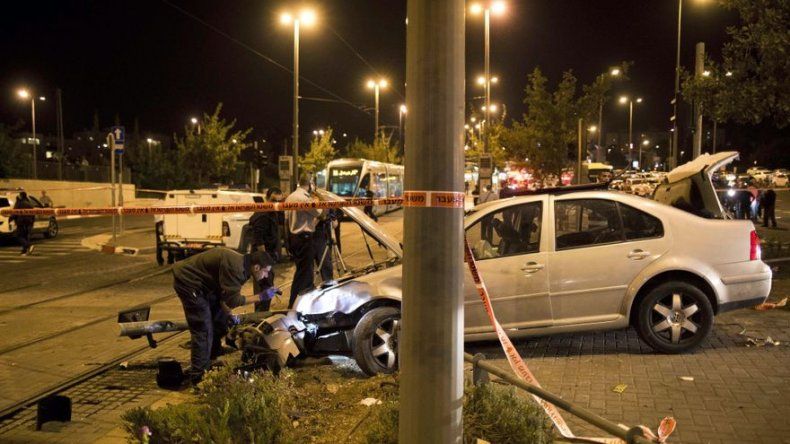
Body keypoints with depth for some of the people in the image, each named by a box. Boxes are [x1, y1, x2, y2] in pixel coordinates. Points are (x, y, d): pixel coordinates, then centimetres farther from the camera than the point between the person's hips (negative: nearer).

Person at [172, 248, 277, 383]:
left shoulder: (242, 266, 3)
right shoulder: (234, 266, -29)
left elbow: (225, 293, 10)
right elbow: (232, 300, -26)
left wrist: (227, 313, 1)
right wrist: (260, 297, -22)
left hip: (203, 284, 10)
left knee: (219, 321, 18)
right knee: (204, 330, -10)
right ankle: (198, 376, -2)